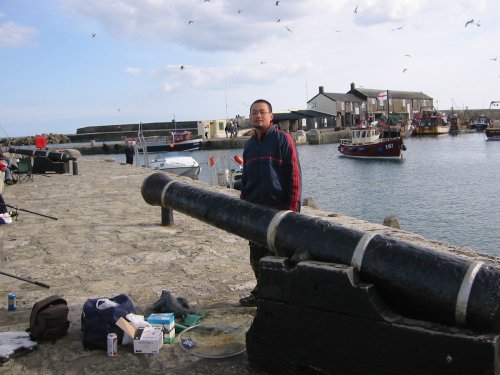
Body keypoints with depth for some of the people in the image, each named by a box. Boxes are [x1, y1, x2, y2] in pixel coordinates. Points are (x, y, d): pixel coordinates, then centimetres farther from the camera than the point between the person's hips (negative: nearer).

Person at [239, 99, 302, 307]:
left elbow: (294, 175, -9)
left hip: (278, 209, -6)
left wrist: (292, 208, -14)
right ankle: (261, 292, 28)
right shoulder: (249, 144, 14)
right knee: (257, 257, 12)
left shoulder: (282, 138, -5)